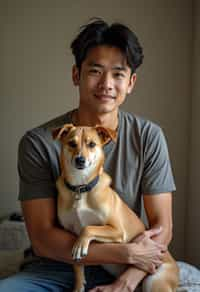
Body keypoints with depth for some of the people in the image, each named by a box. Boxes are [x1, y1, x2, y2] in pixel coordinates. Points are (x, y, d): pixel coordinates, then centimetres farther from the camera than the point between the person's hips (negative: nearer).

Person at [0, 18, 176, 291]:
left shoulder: (148, 137, -2)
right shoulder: (38, 142, -7)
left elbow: (162, 228, -3)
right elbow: (43, 240, -10)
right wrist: (128, 253, -16)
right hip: (53, 269, -1)